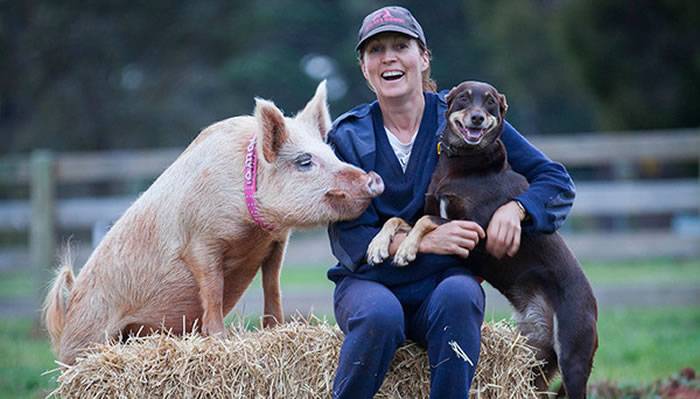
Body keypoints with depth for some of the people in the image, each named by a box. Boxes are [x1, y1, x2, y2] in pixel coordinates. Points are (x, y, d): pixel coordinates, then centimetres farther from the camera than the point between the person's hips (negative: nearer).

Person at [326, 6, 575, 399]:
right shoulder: (347, 137, 3)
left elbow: (556, 181, 3)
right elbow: (349, 239, -5)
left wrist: (513, 208, -20)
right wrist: (427, 240, -22)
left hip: (444, 282, 0)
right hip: (369, 282, 0)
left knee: (457, 295, -35)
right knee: (380, 313, -35)